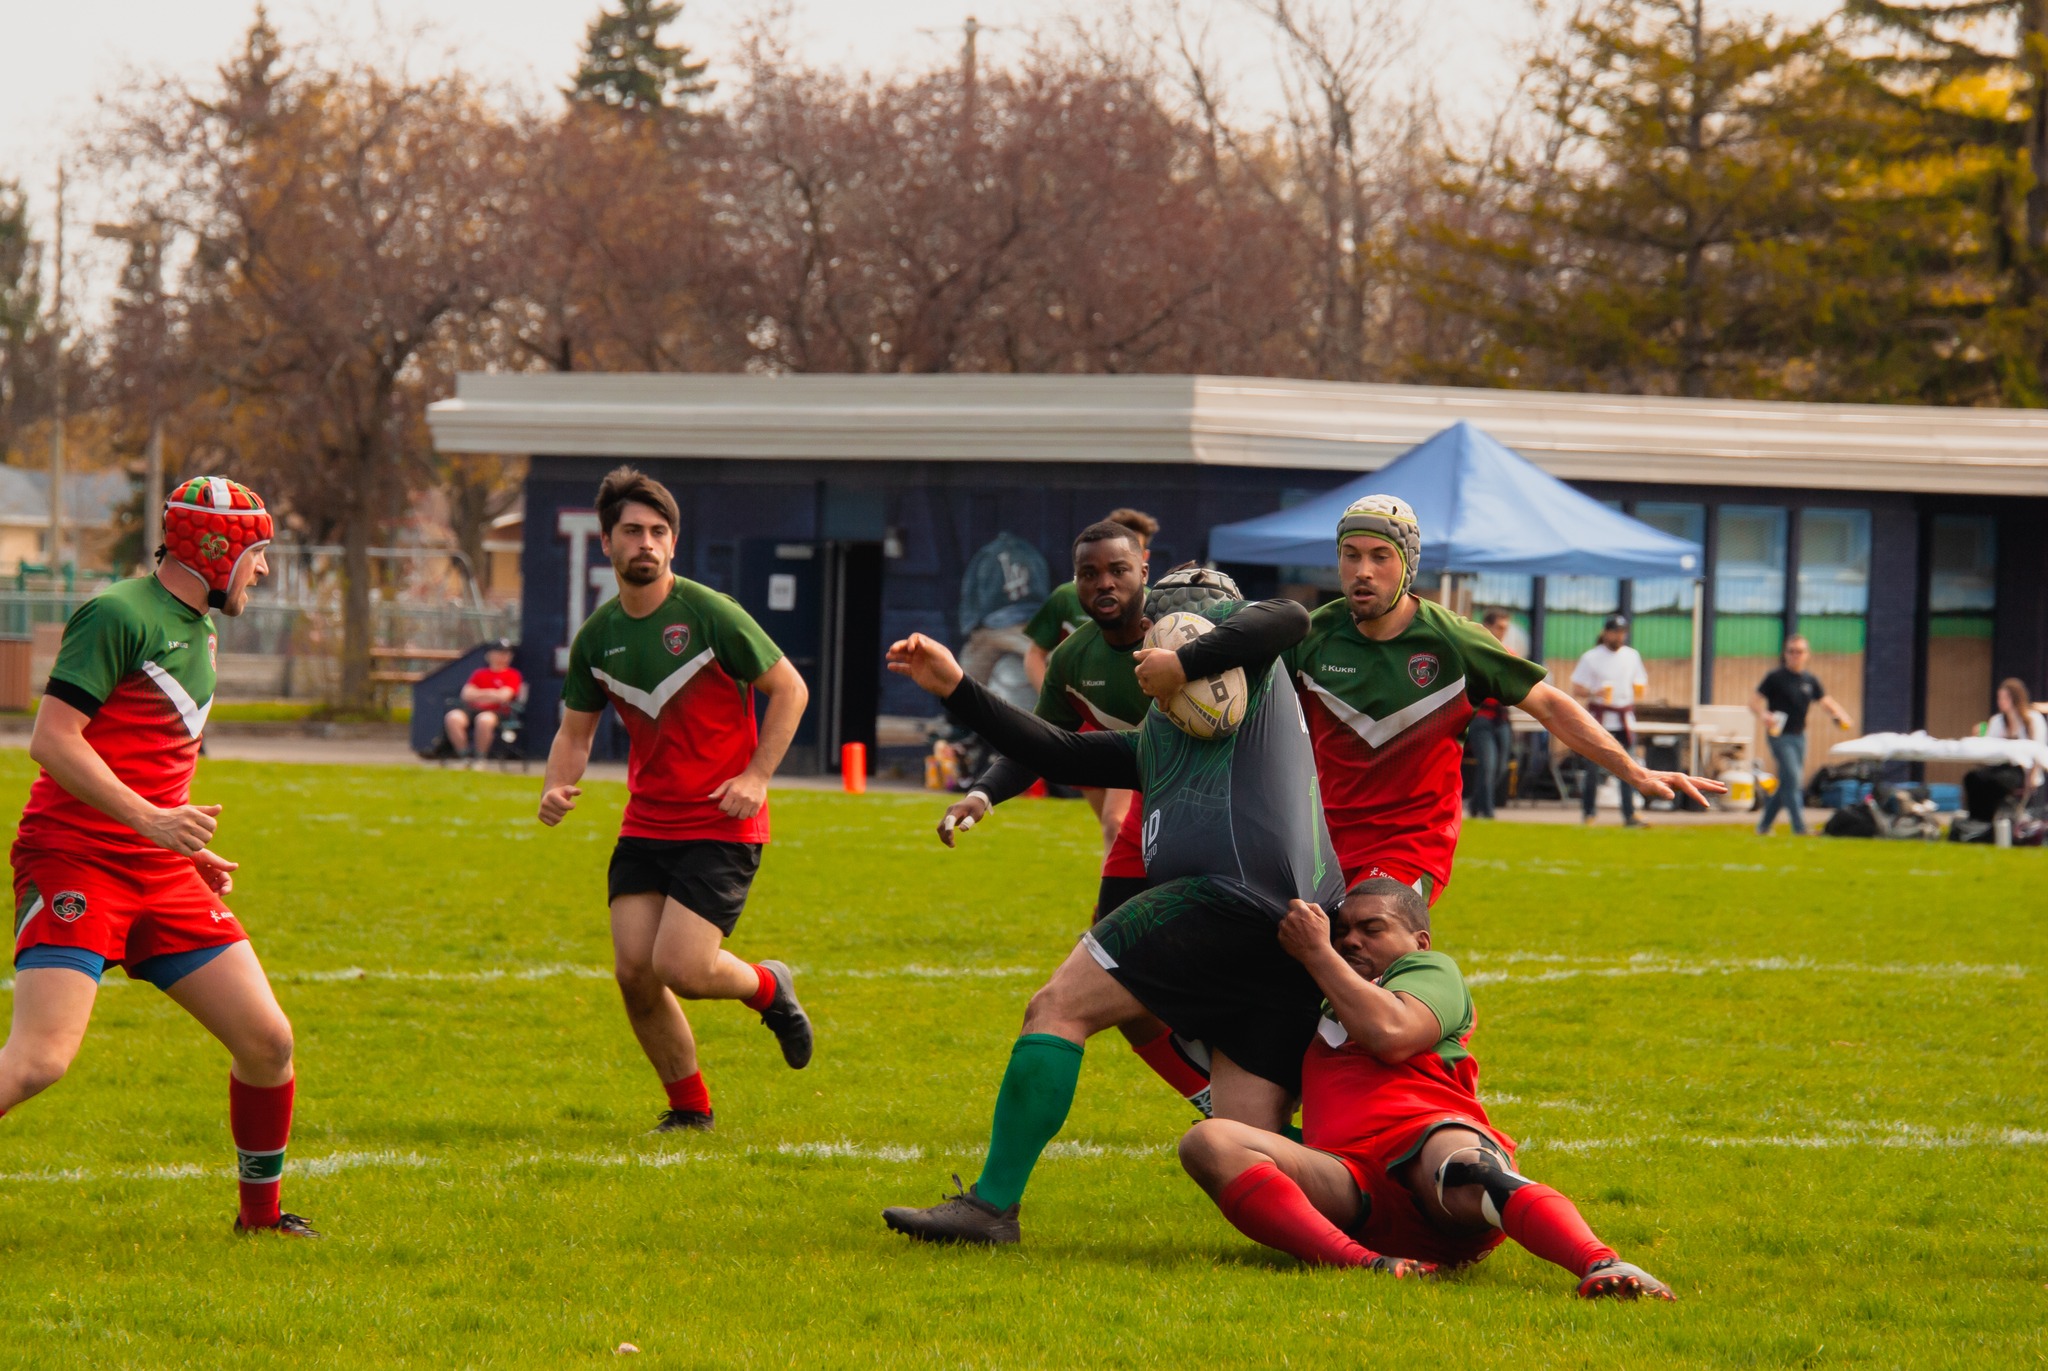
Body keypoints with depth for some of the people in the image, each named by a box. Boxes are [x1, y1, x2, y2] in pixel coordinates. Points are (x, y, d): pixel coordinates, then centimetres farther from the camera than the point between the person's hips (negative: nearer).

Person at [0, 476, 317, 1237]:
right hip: (75, 861, -8)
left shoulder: (199, 630, 18)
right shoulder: (119, 615, -11)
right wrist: (150, 818, -23)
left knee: (267, 1041, 3)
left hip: (160, 873, 8)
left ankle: (261, 1214, 20)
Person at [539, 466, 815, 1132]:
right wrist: (556, 787, -6)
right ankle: (690, 1107, 15)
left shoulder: (709, 614, -12)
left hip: (721, 826, -5)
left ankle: (769, 989, 18)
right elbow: (576, 728, 15)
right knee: (633, 971, -4)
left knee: (679, 966, -16)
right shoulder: (597, 636, 3)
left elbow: (790, 689, -4)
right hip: (645, 824, 5)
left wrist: (756, 776, -13)